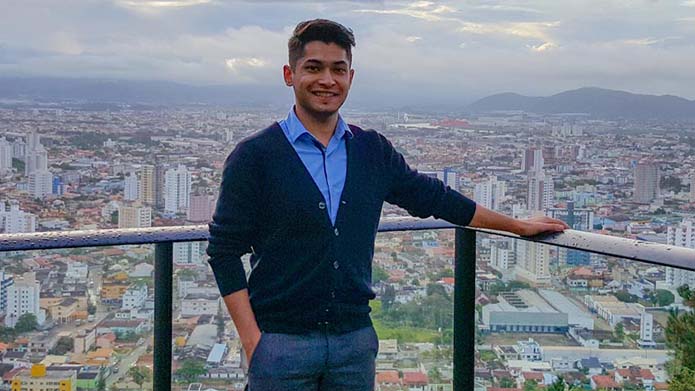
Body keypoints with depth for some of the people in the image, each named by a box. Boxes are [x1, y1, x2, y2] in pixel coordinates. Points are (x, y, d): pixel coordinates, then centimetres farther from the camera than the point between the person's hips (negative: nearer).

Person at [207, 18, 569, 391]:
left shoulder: (373, 151, 6)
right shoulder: (254, 156, -6)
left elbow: (431, 197, 17)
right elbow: (225, 251, -5)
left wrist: (519, 226, 24)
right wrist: (251, 342, -11)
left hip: (355, 338, 4)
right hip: (280, 342, -3)